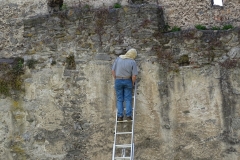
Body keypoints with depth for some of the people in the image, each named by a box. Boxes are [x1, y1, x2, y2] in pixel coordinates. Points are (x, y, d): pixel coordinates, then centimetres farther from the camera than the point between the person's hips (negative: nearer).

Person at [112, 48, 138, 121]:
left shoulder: (118, 58, -3)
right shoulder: (133, 62, -9)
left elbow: (113, 70, -2)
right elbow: (134, 75, -13)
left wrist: (116, 80, 7)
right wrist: (133, 83, 5)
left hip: (118, 81, 1)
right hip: (128, 81, -1)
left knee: (119, 99, 6)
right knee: (128, 99, 3)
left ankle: (120, 116, -1)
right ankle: (128, 116, -4)